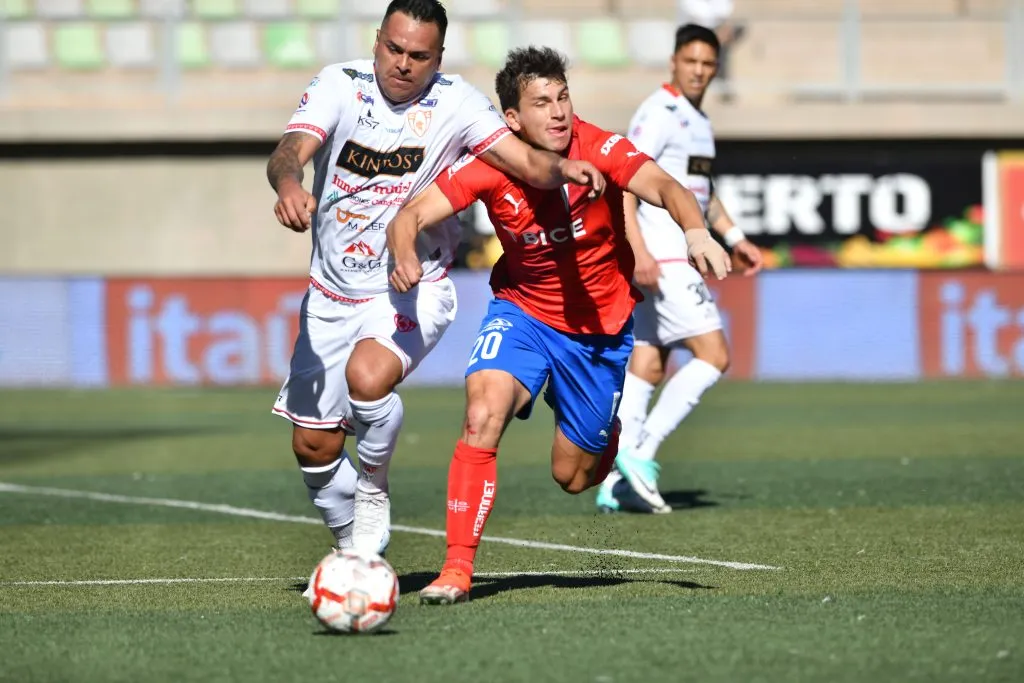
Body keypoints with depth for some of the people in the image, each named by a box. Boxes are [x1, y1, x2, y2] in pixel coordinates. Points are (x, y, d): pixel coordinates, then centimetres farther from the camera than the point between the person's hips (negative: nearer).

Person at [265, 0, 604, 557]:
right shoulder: (340, 86, -10)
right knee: (312, 444, 7)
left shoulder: (454, 102, -9)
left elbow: (526, 161, -16)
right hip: (333, 295, 3)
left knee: (367, 377, -32)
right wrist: (288, 184, -49)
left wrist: (561, 168, -39)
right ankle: (351, 548, 33)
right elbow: (290, 150, -25)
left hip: (412, 288, -3)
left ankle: (374, 487, -3)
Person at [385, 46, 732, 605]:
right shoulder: (490, 166, -18)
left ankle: (609, 432, 45)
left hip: (600, 325, 0)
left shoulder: (598, 149, -22)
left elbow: (663, 187, -36)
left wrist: (696, 231, -58)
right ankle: (457, 569, -21)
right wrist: (404, 258, -45)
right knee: (483, 416, -27)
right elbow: (413, 214, -22)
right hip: (523, 312, 0)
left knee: (573, 476, 7)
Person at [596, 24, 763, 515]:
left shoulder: (698, 120, 19)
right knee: (714, 355, -12)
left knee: (646, 366, 6)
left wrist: (735, 239, 26)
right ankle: (640, 453, -12)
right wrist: (638, 250, -28)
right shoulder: (660, 113, -12)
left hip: (676, 259, 9)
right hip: (659, 260, -9)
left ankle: (616, 482, 5)